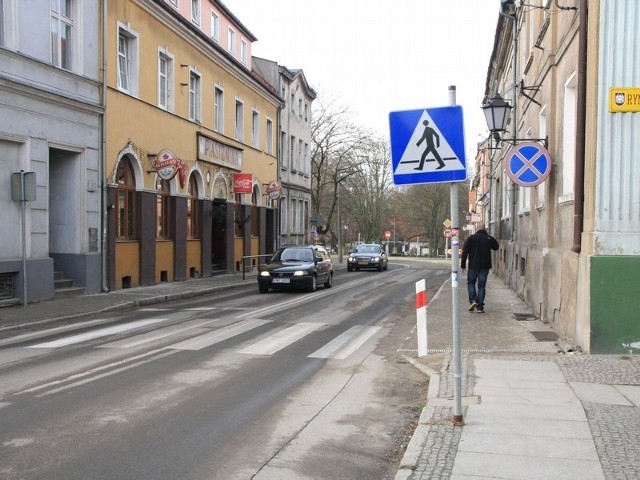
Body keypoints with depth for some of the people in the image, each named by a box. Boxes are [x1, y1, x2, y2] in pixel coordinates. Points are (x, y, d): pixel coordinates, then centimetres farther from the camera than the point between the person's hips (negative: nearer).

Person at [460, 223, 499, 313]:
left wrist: (463, 265, 1)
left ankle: (473, 300, -5)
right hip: (485, 266, 1)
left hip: (473, 266, -1)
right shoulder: (489, 238, 0)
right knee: (481, 286, 5)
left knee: (471, 283, 15)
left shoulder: (471, 238, -4)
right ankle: (480, 307, 3)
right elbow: (496, 247, 21)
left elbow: (465, 252, -5)